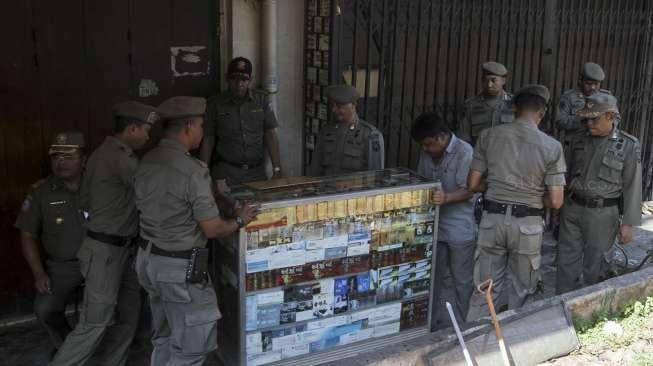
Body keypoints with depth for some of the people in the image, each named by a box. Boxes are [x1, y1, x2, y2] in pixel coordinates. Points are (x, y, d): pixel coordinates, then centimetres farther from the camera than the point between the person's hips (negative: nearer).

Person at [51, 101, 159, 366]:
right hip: (106, 251, -10)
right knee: (95, 324, -3)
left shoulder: (103, 153, 13)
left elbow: (85, 200, 17)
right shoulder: (121, 158, -18)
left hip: (121, 249, 10)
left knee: (127, 317, 12)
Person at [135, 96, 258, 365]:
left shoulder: (146, 162, 2)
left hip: (148, 259, 8)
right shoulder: (192, 171, -22)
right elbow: (212, 229, -20)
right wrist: (240, 220, -1)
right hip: (179, 268, -8)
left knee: (164, 339, 23)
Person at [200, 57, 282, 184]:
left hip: (257, 171, 2)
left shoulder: (261, 100, 7)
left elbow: (271, 135, 4)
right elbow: (208, 140, 5)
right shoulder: (215, 104, 3)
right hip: (226, 171, -2)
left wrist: (277, 169, -4)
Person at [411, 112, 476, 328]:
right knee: (434, 277, 16)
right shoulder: (427, 153, 5)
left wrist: (446, 198, -38)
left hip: (459, 229, -7)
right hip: (434, 226, 7)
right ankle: (437, 322, 32)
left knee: (462, 281, 7)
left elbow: (468, 191, -21)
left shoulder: (464, 152, -16)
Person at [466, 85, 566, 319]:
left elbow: (472, 185, 0)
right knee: (522, 290, 18)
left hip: (492, 218, 2)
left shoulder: (489, 136, -3)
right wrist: (533, 196, 11)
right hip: (528, 224, -1)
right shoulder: (552, 147, -7)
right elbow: (555, 201, -8)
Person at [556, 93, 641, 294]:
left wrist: (628, 223, -7)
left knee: (594, 262, 7)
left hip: (602, 213, -3)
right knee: (567, 259, 7)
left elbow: (632, 187, -5)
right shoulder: (578, 139, 5)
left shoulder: (628, 145, -6)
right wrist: (560, 205, 16)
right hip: (572, 209, 3)